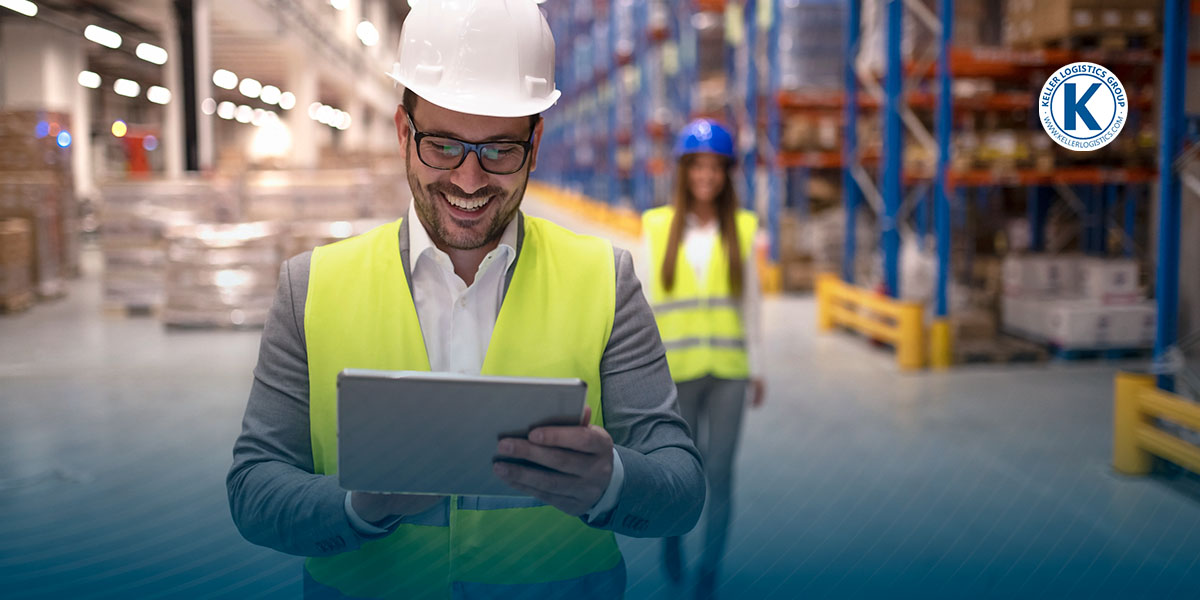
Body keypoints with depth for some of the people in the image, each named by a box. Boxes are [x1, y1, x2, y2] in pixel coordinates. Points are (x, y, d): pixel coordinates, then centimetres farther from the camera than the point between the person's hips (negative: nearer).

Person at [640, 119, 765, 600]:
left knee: (720, 474, 2)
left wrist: (756, 368, 7)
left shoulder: (740, 229, 3)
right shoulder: (659, 228, -1)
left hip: (728, 370, 1)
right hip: (677, 370, -1)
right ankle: (673, 532, 40)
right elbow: (646, 299, 1)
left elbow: (750, 302, 7)